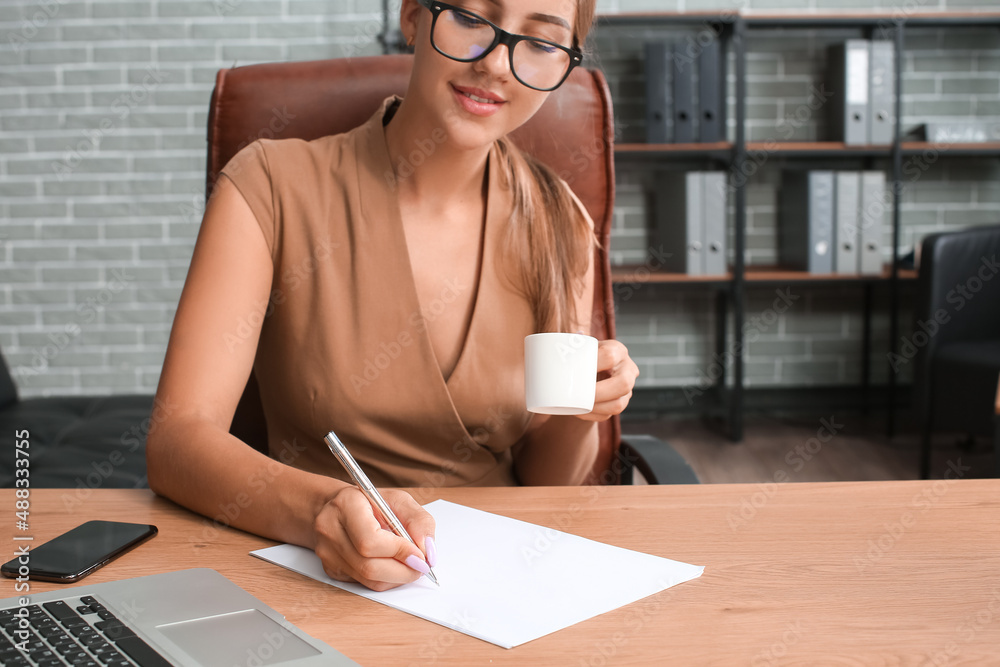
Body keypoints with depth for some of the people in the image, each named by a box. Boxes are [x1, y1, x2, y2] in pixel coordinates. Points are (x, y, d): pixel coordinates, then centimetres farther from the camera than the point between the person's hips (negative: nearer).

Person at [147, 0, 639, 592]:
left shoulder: (559, 226, 1)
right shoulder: (274, 187, -8)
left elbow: (542, 483, 8)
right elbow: (175, 439, -15)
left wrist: (576, 417, -13)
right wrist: (317, 510, -34)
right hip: (318, 583, 0)